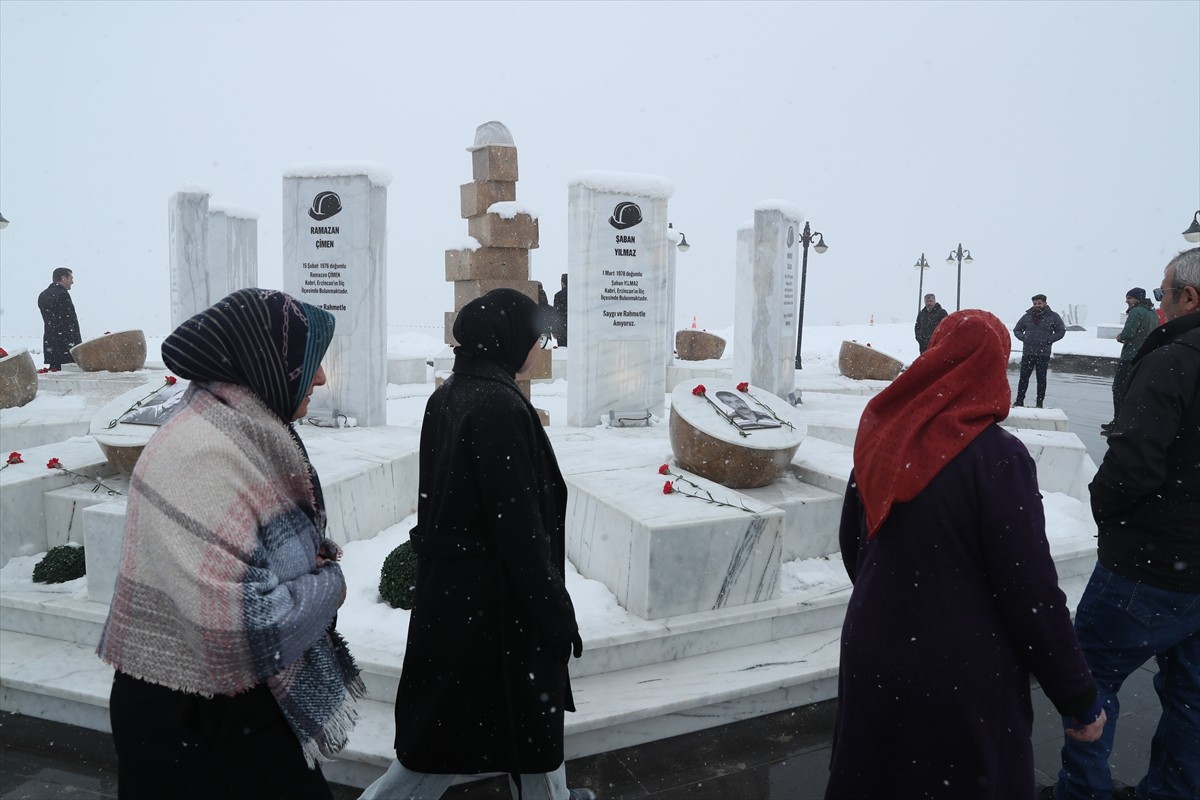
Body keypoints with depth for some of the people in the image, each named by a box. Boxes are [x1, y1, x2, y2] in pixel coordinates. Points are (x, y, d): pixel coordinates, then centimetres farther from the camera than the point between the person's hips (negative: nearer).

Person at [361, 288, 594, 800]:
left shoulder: (446, 396, 4)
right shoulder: (499, 406, -23)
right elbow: (520, 525, -23)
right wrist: (556, 614, -15)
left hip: (450, 586, 9)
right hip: (495, 598, -9)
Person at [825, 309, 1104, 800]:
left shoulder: (883, 437, -3)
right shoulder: (996, 456, -20)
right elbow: (1031, 590, -18)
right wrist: (1080, 699, -4)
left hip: (872, 664, 5)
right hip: (964, 681, -5)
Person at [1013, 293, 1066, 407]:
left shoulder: (1053, 317, 1)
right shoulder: (1027, 316, 6)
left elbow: (1061, 331, 3)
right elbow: (1016, 330, 16)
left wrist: (1048, 340, -9)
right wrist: (1023, 338, -2)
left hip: (1043, 354, -2)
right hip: (1027, 353, 2)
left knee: (1041, 379, 5)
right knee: (1023, 377, 3)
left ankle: (1040, 403, 11)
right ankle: (1019, 400, 10)